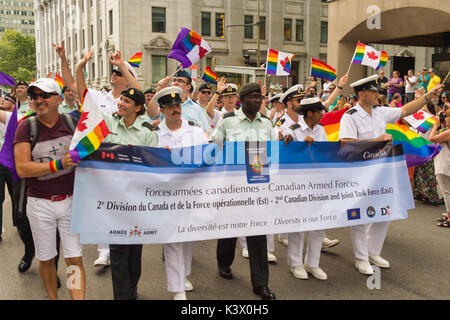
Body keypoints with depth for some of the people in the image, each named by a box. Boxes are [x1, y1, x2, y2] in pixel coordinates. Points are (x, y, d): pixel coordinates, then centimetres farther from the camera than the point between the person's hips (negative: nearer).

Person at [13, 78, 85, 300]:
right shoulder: (26, 127, -5)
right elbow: (22, 169, -14)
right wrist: (58, 164, -22)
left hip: (70, 200, 1)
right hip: (40, 204, 0)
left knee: (75, 260, 1)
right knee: (46, 259, 14)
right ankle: (52, 297, 33)